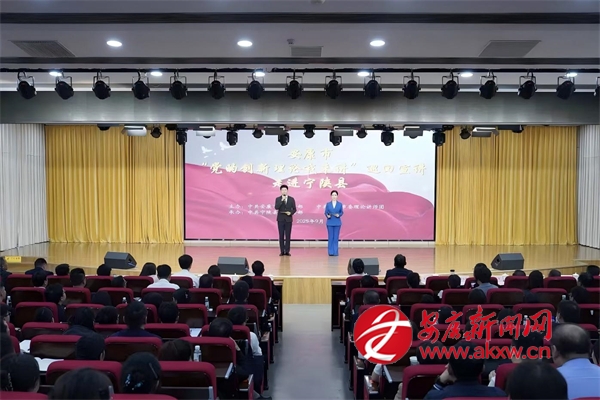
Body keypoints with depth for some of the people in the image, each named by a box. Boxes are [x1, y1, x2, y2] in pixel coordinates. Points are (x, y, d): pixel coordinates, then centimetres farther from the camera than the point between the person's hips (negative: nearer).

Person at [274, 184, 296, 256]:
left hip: (288, 219, 0)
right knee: (281, 235, 1)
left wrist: (291, 213, -14)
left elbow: (294, 209, 5)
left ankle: (287, 251, 5)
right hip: (280, 219, 0)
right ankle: (282, 251, 6)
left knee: (288, 235, 0)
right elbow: (276, 208, -12)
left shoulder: (291, 199, 5)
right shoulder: (278, 199, 3)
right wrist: (282, 200, -17)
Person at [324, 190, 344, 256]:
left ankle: (335, 252, 9)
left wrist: (339, 215, -15)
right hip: (330, 223, 0)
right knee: (330, 237, 0)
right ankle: (331, 252, 7)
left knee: (336, 237, 2)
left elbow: (342, 212, 5)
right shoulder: (328, 204, 4)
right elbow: (325, 212, 2)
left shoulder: (340, 204, 4)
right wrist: (327, 216, -19)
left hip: (337, 223, 0)